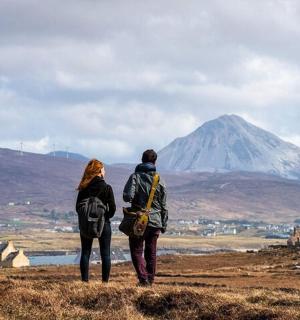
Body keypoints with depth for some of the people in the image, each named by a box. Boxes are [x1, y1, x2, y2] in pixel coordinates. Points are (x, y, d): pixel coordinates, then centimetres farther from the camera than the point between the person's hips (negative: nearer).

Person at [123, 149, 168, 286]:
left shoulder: (135, 177, -8)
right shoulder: (159, 180, 2)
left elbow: (127, 196, -21)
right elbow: (163, 205, 6)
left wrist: (134, 200, 3)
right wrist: (164, 224, 14)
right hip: (155, 221, 3)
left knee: (136, 251, 5)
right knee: (151, 253, 15)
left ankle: (143, 278, -11)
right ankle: (150, 279, 18)